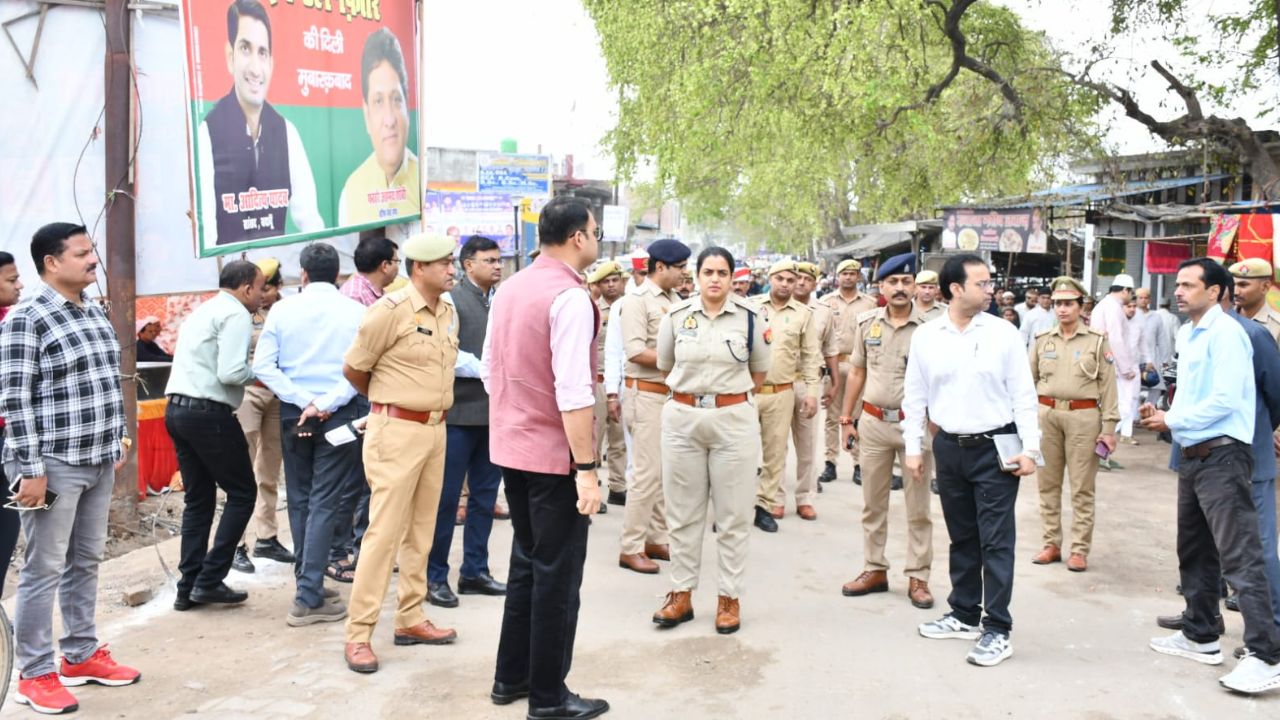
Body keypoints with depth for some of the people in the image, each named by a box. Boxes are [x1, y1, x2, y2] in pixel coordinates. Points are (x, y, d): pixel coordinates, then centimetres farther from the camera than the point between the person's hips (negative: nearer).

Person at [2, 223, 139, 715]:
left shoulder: (96, 314, 11)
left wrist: (119, 439, 17)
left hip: (97, 462, 7)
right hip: (54, 464, -7)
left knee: (86, 562, 15)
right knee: (44, 569, 1)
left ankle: (81, 656, 28)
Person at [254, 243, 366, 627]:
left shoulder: (282, 309, 1)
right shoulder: (356, 312, -4)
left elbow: (262, 365, -5)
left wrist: (304, 402, -7)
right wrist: (327, 404, -13)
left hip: (293, 413, 2)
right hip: (339, 415, -2)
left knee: (299, 500, 15)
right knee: (326, 502, -1)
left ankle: (309, 583, 25)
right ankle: (308, 597, -3)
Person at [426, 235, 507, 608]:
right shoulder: (451, 300, -6)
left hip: (494, 411, 6)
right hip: (459, 411, -6)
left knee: (485, 495, 12)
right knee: (446, 497, 1)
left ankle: (475, 571, 24)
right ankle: (434, 576, 12)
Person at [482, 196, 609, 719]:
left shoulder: (509, 289, 7)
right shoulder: (570, 297, -18)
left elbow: (490, 369, 13)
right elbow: (573, 392, -23)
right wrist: (587, 468, -20)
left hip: (511, 449, 8)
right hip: (554, 456, -8)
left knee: (526, 562, 20)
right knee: (558, 574, 4)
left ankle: (510, 677, 30)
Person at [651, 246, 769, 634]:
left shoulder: (750, 317, -2)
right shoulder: (676, 316, 1)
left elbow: (759, 370, 13)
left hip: (734, 421, -1)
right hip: (682, 419, 2)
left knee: (732, 514, 6)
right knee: (683, 512, 10)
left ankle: (729, 598, 18)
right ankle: (681, 594, 21)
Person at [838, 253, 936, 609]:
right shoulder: (867, 324, 3)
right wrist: (846, 419, 11)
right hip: (873, 422, 3)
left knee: (918, 506, 6)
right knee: (872, 504, 12)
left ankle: (918, 577, 16)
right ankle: (875, 570, 24)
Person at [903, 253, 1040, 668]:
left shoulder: (1004, 334, -5)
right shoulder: (925, 337, 1)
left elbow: (1023, 396, -3)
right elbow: (915, 397, 7)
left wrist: (1030, 449, -9)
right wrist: (913, 449, 5)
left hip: (996, 448, -3)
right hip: (949, 447, 3)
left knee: (996, 541, -1)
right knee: (961, 537, 15)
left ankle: (998, 630, 7)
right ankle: (965, 615, 29)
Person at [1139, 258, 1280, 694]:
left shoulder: (1225, 333, -13)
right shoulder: (1188, 335, 14)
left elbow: (1225, 401, -21)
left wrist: (1171, 420, -11)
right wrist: (1165, 416, 3)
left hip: (1222, 456, -10)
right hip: (1192, 455, 10)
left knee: (1239, 556, -10)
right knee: (1194, 551, 17)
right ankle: (1200, 637, 29)